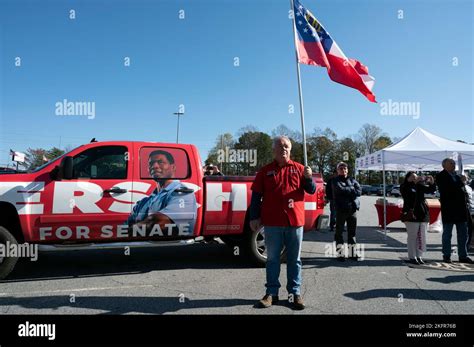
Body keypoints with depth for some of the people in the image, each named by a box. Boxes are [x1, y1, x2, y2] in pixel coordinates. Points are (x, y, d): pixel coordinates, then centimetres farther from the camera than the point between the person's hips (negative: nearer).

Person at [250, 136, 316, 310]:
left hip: (295, 221, 1)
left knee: (294, 260, 8)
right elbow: (256, 196, 4)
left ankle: (295, 293, 18)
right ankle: (271, 293, 17)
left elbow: (312, 190, 6)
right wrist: (254, 217, -1)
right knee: (272, 259, 8)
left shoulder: (299, 168, 7)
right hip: (272, 223, 0)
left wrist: (308, 178, -15)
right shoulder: (265, 171, 5)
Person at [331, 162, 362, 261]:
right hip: (341, 209, -4)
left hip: (352, 209, 4)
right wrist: (352, 189, -6)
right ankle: (340, 253, 6)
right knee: (339, 232, 0)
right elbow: (341, 190, -18)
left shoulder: (352, 180, 14)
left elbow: (359, 191, -1)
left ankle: (352, 253, 19)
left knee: (352, 232, 10)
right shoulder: (335, 181, 1)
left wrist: (347, 190, -14)